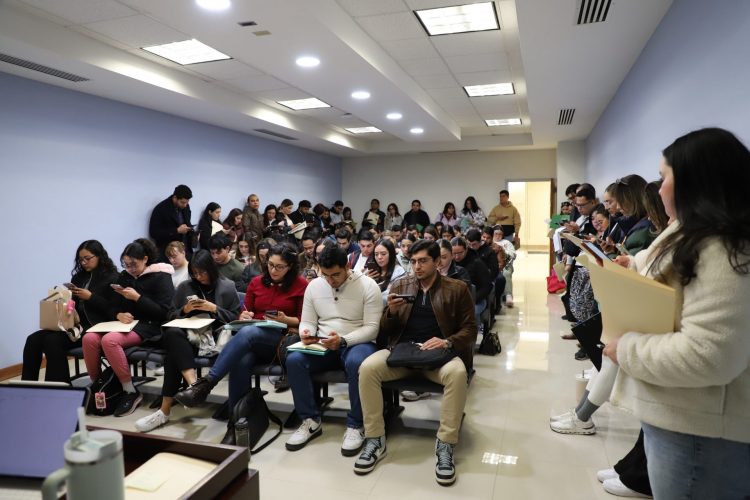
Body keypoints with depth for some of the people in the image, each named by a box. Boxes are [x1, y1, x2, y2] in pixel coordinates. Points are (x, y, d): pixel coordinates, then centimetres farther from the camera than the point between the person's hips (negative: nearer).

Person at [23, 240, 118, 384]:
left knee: (52, 341, -26)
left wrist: (90, 297, -15)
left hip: (95, 327, -7)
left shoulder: (112, 278, -2)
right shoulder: (79, 276, 18)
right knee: (33, 340, -13)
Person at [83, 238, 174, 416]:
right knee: (89, 338, -21)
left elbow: (164, 312, -12)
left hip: (149, 327, -6)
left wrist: (138, 298, -18)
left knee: (109, 340, -31)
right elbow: (114, 306, 16)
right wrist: (119, 315, -8)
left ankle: (131, 392, -20)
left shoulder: (160, 277, -4)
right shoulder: (125, 276, 15)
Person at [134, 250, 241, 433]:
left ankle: (165, 410, -32)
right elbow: (170, 316, 18)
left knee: (175, 351, -32)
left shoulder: (227, 287, 10)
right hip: (187, 335, 3)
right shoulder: (185, 287, 19)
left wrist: (214, 309, -7)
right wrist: (185, 310, -1)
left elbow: (236, 317, 4)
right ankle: (193, 384, -46)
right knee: (172, 333, -35)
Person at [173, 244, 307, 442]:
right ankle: (235, 422, -27)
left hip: (282, 339, -3)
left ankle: (205, 384, -35)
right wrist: (244, 316, -4)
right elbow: (245, 312, 19)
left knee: (247, 332, -37)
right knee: (240, 362, -34)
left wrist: (285, 320, -15)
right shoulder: (256, 282, 14)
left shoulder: (301, 285, 2)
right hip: (252, 339, 4)